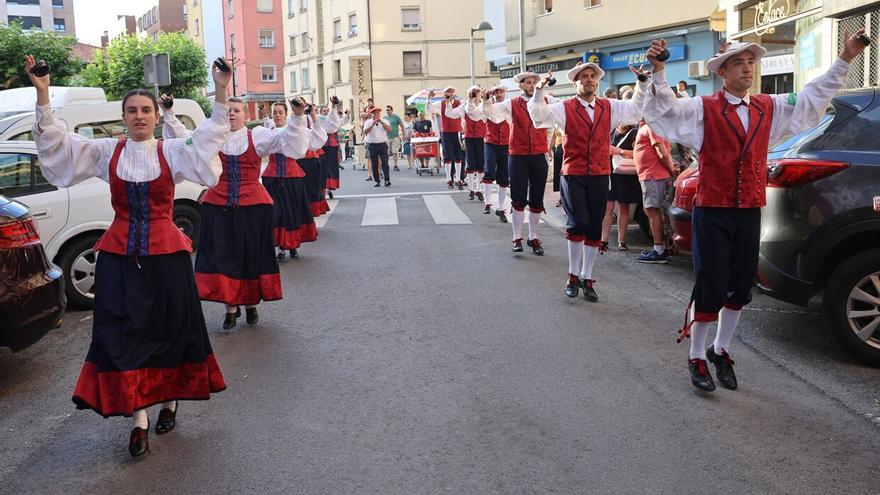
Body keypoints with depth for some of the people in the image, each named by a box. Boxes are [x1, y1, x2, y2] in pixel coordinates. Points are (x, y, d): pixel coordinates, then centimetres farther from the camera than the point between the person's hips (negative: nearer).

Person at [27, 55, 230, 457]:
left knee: (170, 330, 7)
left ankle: (169, 401, 29)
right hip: (120, 257, 1)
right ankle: (139, 421, 6)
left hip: (166, 254, -1)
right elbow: (57, 143, 0)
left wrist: (221, 96, -25)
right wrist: (43, 95, -11)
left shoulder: (172, 152, 1)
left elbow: (206, 141, -14)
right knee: (124, 334, -1)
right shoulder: (107, 151, 4)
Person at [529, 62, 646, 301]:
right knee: (578, 223, -13)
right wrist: (539, 91, -23)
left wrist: (643, 83, -3)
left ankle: (587, 279, 18)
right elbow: (538, 114, -10)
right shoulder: (564, 109, 2)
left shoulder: (610, 107, 12)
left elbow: (637, 108, 8)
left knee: (594, 229, 6)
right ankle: (573, 275, 6)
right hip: (573, 176, -3)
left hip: (600, 176, 3)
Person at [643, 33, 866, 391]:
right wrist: (658, 71, -31)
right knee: (711, 288, -2)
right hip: (712, 213, -5)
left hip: (750, 213, 5)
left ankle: (720, 351, 29)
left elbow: (813, 97, 15)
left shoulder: (770, 109, 11)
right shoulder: (703, 109, -5)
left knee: (740, 290, 11)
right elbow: (664, 109, -16)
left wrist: (845, 59, 9)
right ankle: (697, 359, 14)